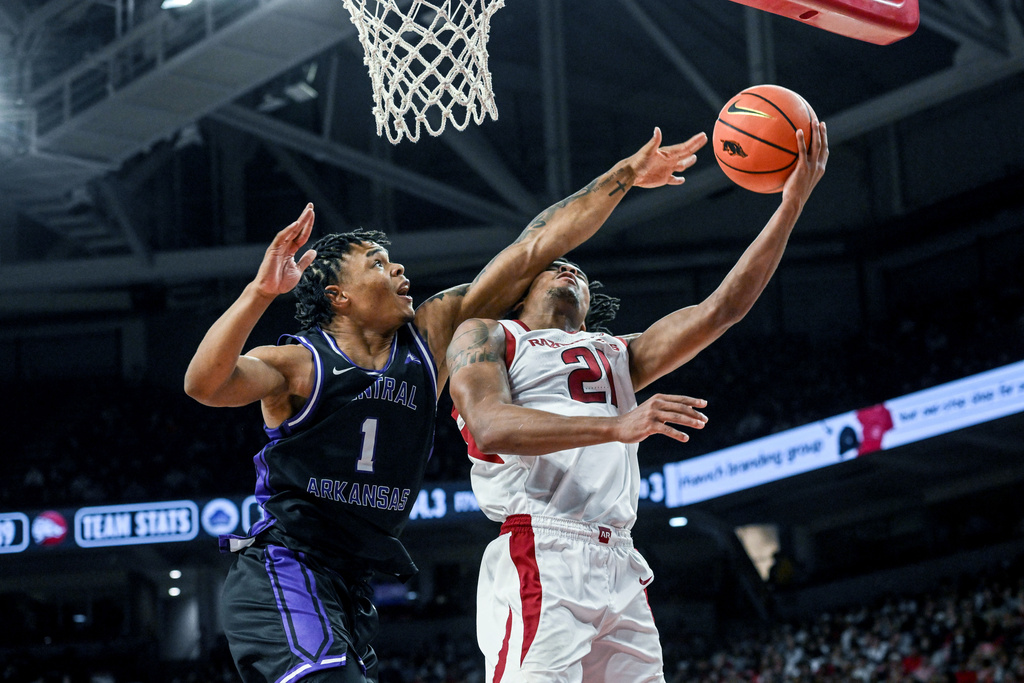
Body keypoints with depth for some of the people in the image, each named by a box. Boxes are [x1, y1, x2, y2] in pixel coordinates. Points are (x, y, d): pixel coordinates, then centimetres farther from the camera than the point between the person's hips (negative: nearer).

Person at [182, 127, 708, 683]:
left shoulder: (431, 336, 12)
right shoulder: (297, 363, -4)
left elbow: (532, 250, 11)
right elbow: (204, 384, -23)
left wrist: (625, 176, 12)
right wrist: (260, 292, -33)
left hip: (353, 590, 8)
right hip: (283, 571, -7)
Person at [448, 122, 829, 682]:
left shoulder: (617, 355, 31)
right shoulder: (485, 336, 15)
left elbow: (720, 309, 21)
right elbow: (489, 426, -6)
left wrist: (792, 203, 12)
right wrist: (618, 426, -19)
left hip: (620, 568, 6)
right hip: (538, 557, -6)